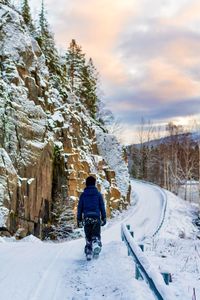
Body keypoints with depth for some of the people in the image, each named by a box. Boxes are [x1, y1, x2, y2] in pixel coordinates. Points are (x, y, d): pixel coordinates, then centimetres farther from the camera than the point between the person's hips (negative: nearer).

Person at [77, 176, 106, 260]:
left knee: (88, 236, 11)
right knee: (96, 235, 2)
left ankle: (88, 253, 6)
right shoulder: (98, 194, 4)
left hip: (86, 218, 1)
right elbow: (102, 207, 5)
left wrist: (79, 220, 12)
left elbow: (80, 208, 7)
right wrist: (104, 218, 11)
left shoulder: (83, 195, 6)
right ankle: (96, 244, -28)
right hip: (96, 217, -1)